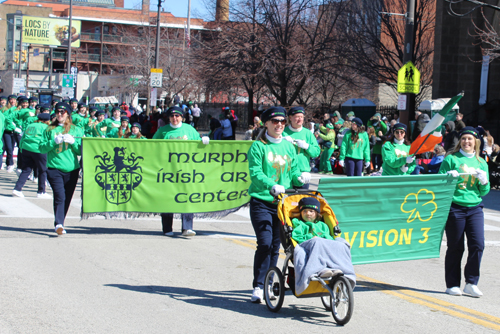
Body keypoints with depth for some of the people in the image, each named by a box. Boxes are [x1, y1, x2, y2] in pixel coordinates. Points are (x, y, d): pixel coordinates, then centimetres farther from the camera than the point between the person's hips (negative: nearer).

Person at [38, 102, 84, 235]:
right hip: (54, 168, -2)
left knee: (67, 198, 6)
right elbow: (41, 148, 3)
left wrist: (73, 142, -11)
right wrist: (54, 142, -11)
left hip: (72, 169, 2)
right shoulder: (50, 130, 10)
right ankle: (59, 224, -24)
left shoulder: (76, 130, 10)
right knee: (59, 196, -17)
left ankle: (60, 223, 18)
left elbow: (81, 151, 6)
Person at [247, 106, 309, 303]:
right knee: (265, 243, -15)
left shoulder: (288, 147, 14)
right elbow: (255, 173, -12)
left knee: (276, 246, 7)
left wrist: (299, 177, -7)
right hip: (261, 201, -5)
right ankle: (258, 286, -9)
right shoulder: (258, 146, -2)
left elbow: (292, 171, 16)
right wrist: (272, 185, -29)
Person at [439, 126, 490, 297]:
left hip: (475, 208, 3)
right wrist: (449, 177, -17)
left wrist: (484, 181, -6)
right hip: (455, 207, -3)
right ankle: (452, 284, 12)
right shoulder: (451, 159, 3)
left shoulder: (481, 163, 13)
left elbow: (485, 192, 14)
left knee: (478, 244, -8)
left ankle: (471, 283, 2)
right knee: (455, 247, 2)